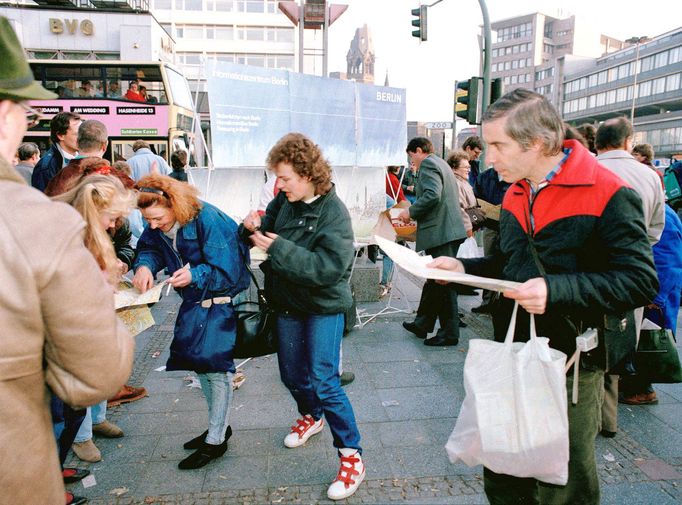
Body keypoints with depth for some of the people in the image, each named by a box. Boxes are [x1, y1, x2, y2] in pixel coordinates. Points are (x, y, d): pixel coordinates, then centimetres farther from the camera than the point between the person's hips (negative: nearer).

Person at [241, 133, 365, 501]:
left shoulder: (333, 212, -22)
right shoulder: (285, 199, -5)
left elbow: (330, 268, -31)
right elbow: (267, 228, 9)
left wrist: (278, 247, -32)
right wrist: (253, 227, -15)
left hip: (323, 307, -6)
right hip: (288, 303, 7)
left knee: (323, 381, -8)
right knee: (292, 374, 20)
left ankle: (352, 457, 9)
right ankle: (311, 417, 50)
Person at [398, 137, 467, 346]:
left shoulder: (428, 164, -9)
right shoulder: (441, 164, 23)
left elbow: (432, 195, -23)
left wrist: (411, 212, -11)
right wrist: (415, 213, 23)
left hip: (441, 233, -11)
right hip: (448, 229, 11)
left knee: (443, 283, -4)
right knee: (434, 279, 16)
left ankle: (449, 333, 3)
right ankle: (422, 324, 27)